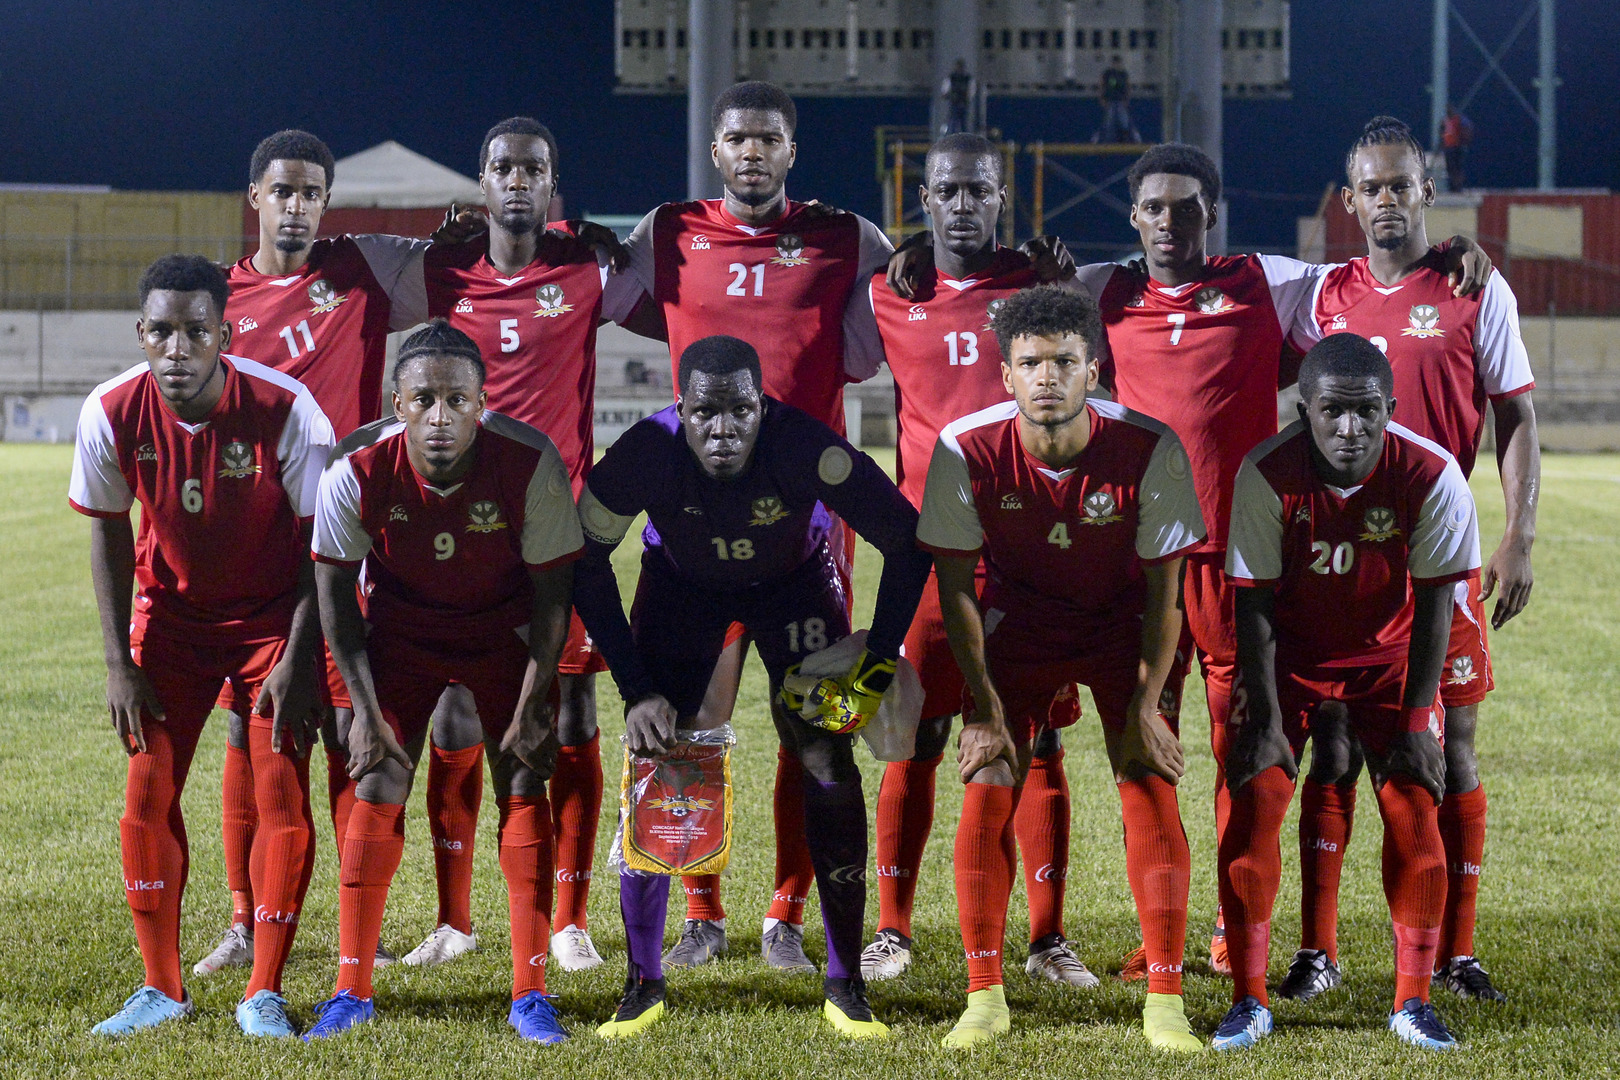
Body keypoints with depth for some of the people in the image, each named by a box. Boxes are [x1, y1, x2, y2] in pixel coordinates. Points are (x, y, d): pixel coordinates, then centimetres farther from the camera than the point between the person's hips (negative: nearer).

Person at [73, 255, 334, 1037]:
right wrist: (119, 662, -4)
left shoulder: (284, 408, -26)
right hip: (171, 612, 2)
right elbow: (109, 533, -2)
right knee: (147, 789, -2)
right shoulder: (112, 414, -19)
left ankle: (264, 993, 3)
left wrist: (297, 660, -16)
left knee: (282, 793, -9)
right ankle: (161, 987, 11)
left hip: (273, 614, -2)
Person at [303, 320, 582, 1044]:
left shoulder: (530, 463, -30)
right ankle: (351, 990, 3)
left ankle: (530, 996, 0)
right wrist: (365, 707, -14)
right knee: (378, 789, -8)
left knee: (525, 786, -8)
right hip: (400, 625, 0)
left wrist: (533, 705, -15)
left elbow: (551, 593, -16)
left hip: (504, 627, 0)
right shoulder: (358, 470, -28)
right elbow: (335, 591, -12)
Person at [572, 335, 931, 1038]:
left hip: (793, 580, -1)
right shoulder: (644, 455, -34)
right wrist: (636, 690, -22)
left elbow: (907, 539, -24)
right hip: (681, 583, 1)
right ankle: (643, 986, 5)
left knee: (830, 765, -10)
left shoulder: (804, 448, -37)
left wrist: (879, 662, -26)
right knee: (653, 765, -9)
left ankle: (845, 987, 1)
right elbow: (585, 566, -18)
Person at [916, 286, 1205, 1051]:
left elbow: (1164, 591, -15)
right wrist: (984, 708, -13)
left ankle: (1164, 1002, -4)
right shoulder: (967, 450, -25)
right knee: (987, 791, -11)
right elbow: (956, 586, -12)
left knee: (1151, 788, -11)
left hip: (1121, 631, 0)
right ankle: (985, 997, 1)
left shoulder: (1149, 449, -27)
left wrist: (1145, 707, -14)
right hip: (1016, 626, 0)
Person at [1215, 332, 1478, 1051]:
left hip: (1389, 656, 0)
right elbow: (1255, 606, -17)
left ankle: (1412, 1000, 4)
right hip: (1290, 656, 0)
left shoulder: (1430, 475, -25)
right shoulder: (1266, 474, -26)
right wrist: (1266, 719, -17)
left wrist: (1416, 723, -15)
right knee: (1253, 803, -11)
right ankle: (1249, 1002, 0)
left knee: (1414, 809, -10)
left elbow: (1433, 604, -15)